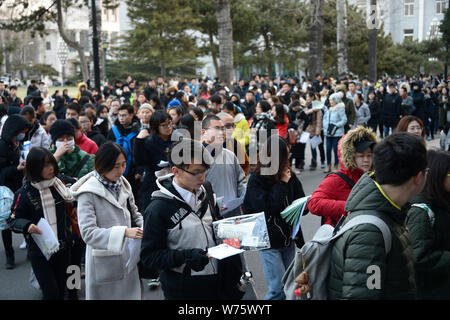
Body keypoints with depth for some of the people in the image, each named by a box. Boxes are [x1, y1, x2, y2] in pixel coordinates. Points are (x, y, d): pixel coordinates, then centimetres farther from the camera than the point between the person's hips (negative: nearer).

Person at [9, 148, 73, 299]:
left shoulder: (59, 185, 2)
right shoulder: (24, 193, -11)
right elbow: (14, 220, -7)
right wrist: (27, 226, -25)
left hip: (63, 248, 4)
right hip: (39, 251, -4)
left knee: (61, 289, 12)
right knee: (51, 292, -4)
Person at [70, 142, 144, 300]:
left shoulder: (123, 185, 3)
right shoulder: (88, 193, -15)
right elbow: (88, 232, -21)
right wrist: (124, 232, -31)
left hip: (129, 259, 5)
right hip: (105, 264, -5)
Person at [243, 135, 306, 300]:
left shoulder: (289, 176, 2)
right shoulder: (256, 181, -10)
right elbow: (267, 209, -19)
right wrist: (281, 184, -15)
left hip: (288, 239, 5)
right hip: (268, 241, -5)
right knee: (279, 288, -8)